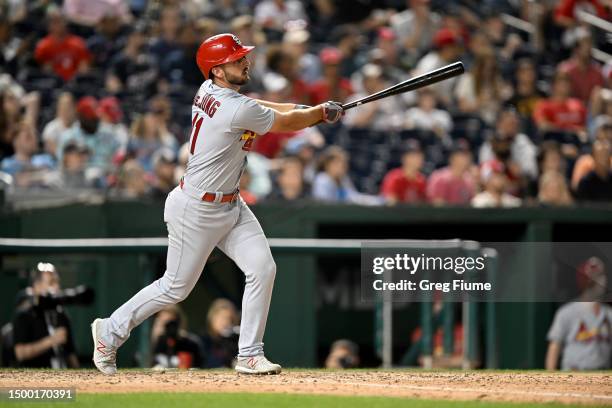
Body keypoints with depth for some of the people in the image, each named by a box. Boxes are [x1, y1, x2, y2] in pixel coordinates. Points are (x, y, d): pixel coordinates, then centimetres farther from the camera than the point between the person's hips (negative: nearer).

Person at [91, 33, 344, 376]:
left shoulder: (209, 91, 0)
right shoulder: (237, 111, -26)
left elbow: (256, 108, 15)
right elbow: (286, 123, -13)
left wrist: (308, 109, 5)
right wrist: (323, 113, 5)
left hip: (230, 206, 9)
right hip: (197, 210, -9)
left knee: (263, 268, -2)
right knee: (177, 287, 5)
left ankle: (250, 355, 4)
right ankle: (110, 332, 24)